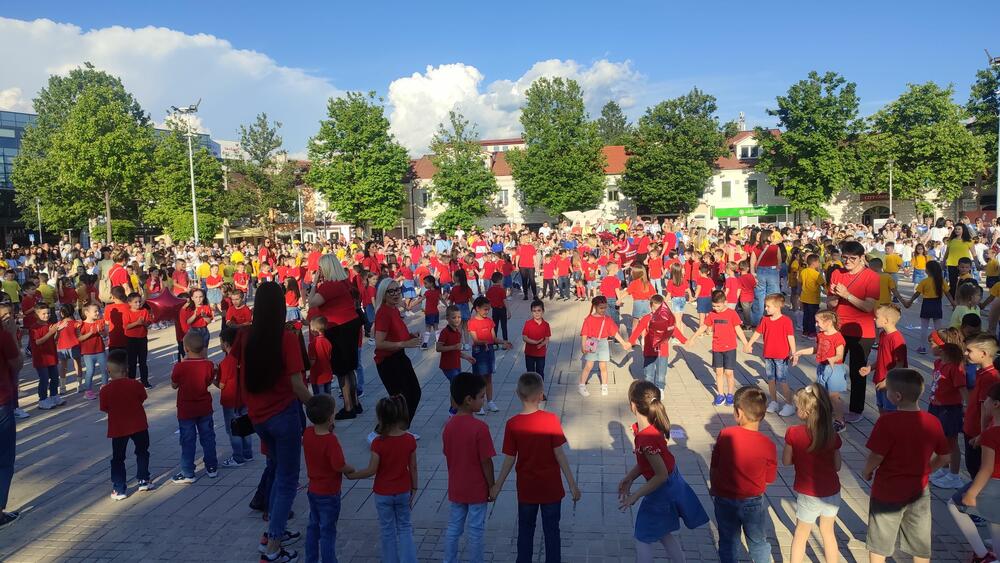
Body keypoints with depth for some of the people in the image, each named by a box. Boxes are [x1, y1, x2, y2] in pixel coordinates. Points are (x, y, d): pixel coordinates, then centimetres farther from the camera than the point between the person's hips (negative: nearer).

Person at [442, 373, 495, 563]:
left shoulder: (448, 426, -5)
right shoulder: (480, 428, -23)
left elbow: (448, 457, 4)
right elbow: (486, 462, -18)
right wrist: (491, 486, -5)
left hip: (455, 489, 5)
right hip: (477, 490, -5)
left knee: (453, 529, 17)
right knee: (475, 531, 10)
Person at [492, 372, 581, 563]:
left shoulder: (512, 425, -14)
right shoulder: (551, 420, -17)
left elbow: (509, 460, -9)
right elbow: (559, 454, -14)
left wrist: (497, 487, 4)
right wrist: (572, 484, -5)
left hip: (526, 490, 1)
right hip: (551, 488, -1)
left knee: (525, 531, 19)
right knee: (552, 531, 15)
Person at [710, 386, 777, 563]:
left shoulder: (724, 435, -17)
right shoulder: (768, 445, -18)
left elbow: (713, 468, -6)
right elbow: (769, 479, -6)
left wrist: (714, 489, 11)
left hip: (724, 500, 0)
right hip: (753, 502, 0)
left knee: (728, 544, 18)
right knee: (758, 542, 23)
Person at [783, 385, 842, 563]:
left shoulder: (793, 433, -19)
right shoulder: (833, 435, -10)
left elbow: (786, 461, -8)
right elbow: (837, 466, -1)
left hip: (809, 496, -3)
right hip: (832, 493, 3)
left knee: (801, 535, 17)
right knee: (828, 532, 24)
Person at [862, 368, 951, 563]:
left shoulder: (887, 421, -24)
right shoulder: (933, 422, -7)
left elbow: (876, 456, -22)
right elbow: (944, 457, 2)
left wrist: (866, 472, -3)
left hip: (887, 491, -4)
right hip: (919, 492, 4)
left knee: (878, 544, 15)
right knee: (921, 545, 20)